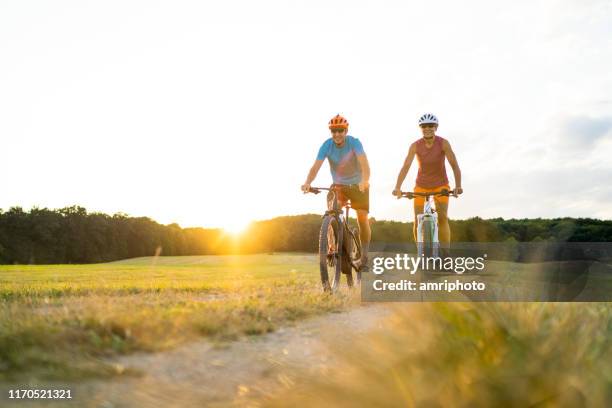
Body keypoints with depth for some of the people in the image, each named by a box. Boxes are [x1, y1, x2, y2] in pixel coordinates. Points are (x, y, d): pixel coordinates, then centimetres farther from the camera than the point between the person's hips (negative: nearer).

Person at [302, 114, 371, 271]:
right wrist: (307, 182, -48)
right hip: (338, 185, 2)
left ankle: (364, 257, 4)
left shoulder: (354, 142, -24)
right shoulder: (327, 145, -18)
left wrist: (365, 180, -58)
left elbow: (364, 163, -38)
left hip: (358, 185, -2)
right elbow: (316, 166, -29)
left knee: (362, 218, -8)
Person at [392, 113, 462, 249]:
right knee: (418, 221, -2)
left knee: (442, 218, -18)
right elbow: (405, 167, -25)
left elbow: (455, 165, -23)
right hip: (421, 185, 1)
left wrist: (458, 186, -37)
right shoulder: (415, 145, -18)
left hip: (440, 184, -1)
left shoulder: (443, 143, -19)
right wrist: (397, 188, -38)